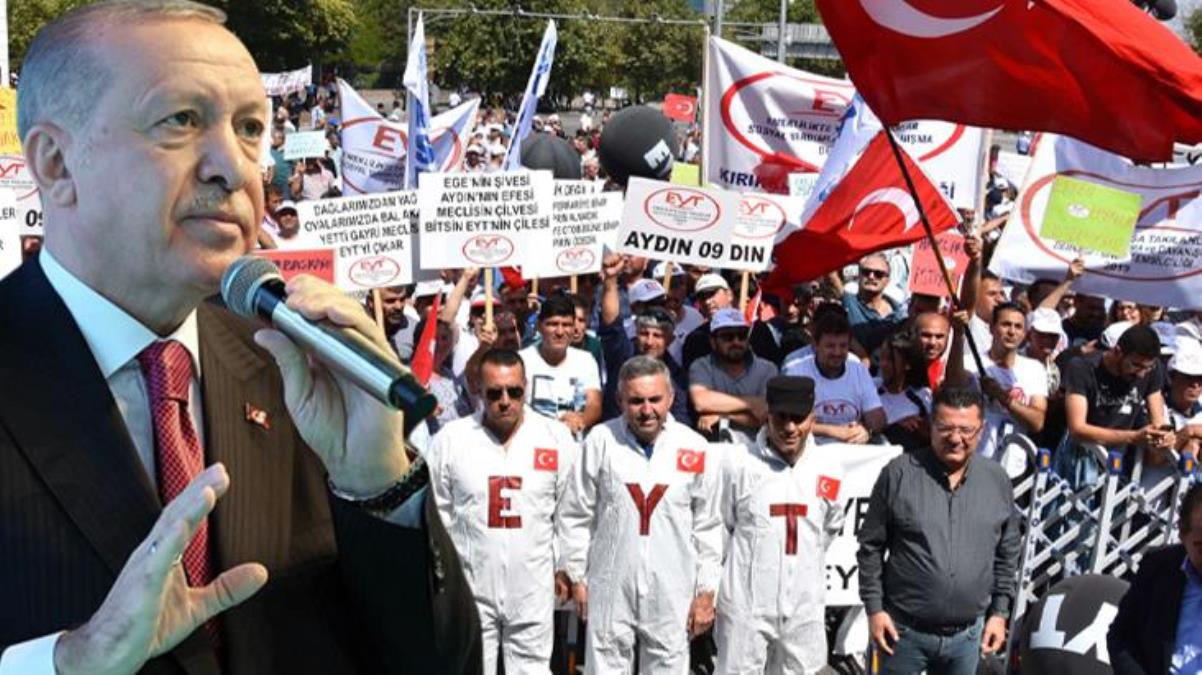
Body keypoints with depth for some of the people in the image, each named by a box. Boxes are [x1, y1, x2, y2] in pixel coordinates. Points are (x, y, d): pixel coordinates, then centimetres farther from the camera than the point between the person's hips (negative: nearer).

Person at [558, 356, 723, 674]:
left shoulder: (696, 450, -4)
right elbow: (575, 516, 2)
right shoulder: (600, 441, -6)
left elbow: (708, 527, 3)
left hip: (672, 594, 1)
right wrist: (577, 577, 3)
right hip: (609, 590, 0)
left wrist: (706, 592, 4)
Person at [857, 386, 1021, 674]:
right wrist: (874, 608, -5)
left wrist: (1000, 612, 7)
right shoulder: (899, 473, -9)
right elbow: (871, 547, -3)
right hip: (905, 629, -2)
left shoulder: (997, 480, 2)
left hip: (968, 634, 3)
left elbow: (1007, 553, 10)